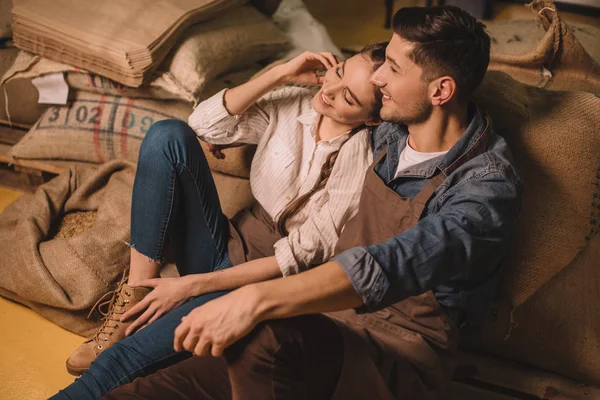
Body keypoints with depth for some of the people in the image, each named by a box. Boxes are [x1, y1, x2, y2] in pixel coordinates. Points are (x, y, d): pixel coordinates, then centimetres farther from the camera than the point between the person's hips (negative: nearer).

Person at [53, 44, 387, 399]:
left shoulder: (362, 162, -16)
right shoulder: (294, 104, 0)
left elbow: (301, 257, -17)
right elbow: (205, 123, -6)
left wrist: (190, 285, -19)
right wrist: (279, 74, -15)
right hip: (226, 248, 6)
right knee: (168, 135, -19)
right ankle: (134, 298, -18)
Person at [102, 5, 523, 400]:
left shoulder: (489, 185, -18)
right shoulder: (393, 131, 6)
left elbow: (394, 266, -35)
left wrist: (257, 299, -44)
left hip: (401, 359, -6)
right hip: (332, 319, 7)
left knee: (263, 338, -40)